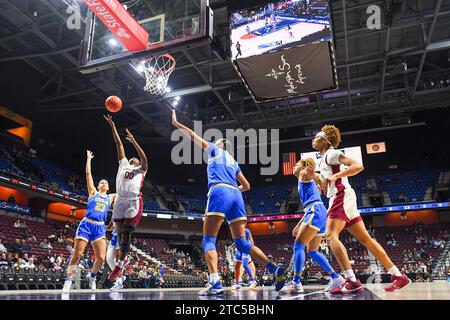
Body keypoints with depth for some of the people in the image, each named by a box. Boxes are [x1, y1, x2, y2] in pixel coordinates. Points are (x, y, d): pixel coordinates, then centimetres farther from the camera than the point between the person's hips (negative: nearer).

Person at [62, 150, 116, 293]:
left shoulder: (111, 197, 16)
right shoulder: (93, 192, 11)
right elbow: (88, 173, 9)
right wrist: (88, 158, 15)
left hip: (100, 228, 2)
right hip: (86, 225, -2)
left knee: (101, 258, -6)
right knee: (76, 255, -5)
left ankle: (92, 276, 22)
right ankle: (69, 280, 12)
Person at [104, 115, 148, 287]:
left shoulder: (141, 169, 13)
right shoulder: (124, 164, 22)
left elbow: (144, 158, -9)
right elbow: (119, 144, 18)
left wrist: (134, 141, -14)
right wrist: (113, 126, 17)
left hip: (134, 202, -4)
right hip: (120, 201, 4)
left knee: (126, 233, -9)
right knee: (120, 233, 8)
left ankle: (119, 264, -4)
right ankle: (124, 258, 27)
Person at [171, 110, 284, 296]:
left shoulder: (215, 150, 20)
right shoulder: (233, 161, 33)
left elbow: (192, 135, 24)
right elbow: (246, 186, 34)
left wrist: (176, 123, 36)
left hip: (219, 192, -6)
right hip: (236, 195, 6)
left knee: (208, 240, -6)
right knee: (241, 243, 5)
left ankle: (215, 283, -26)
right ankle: (273, 268, -12)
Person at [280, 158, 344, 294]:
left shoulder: (304, 174, 7)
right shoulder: (306, 183, 31)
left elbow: (310, 169, -20)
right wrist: (299, 225, 29)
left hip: (315, 212, -9)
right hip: (316, 212, 9)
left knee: (298, 245, -13)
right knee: (312, 251, 14)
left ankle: (296, 283, -19)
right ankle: (336, 278, 14)